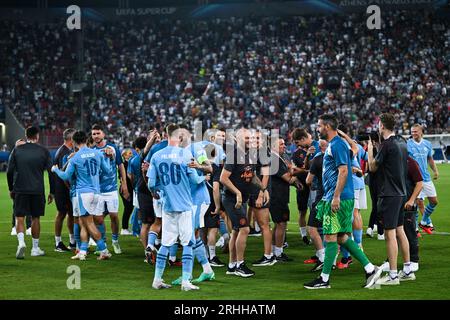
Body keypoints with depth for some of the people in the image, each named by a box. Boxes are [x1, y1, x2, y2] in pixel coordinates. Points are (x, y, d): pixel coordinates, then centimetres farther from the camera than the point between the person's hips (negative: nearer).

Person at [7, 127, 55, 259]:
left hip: (20, 190, 0)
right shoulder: (43, 151, 2)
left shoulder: (17, 150, 3)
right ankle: (35, 248, 15)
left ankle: (21, 242, -20)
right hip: (38, 191, 0)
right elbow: (51, 172, 1)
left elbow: (9, 171, 4)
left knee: (19, 218, 3)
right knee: (35, 218, 10)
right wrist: (51, 192, 9)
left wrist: (11, 189, 15)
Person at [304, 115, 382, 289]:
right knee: (341, 237, 10)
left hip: (339, 199, -10)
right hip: (333, 198, 10)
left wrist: (336, 197, -23)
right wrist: (328, 197, 25)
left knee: (330, 237, -5)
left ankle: (324, 279, 0)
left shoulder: (337, 145, -13)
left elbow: (343, 171, -20)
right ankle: (370, 269, 10)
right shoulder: (332, 145, 18)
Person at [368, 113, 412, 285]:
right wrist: (376, 147, 18)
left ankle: (393, 276, -5)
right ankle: (407, 269, 20)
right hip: (401, 193, 9)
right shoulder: (402, 144, 11)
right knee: (400, 231, 15)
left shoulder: (386, 145, -15)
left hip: (389, 195, -9)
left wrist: (370, 148, 9)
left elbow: (372, 167, -6)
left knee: (390, 234, -6)